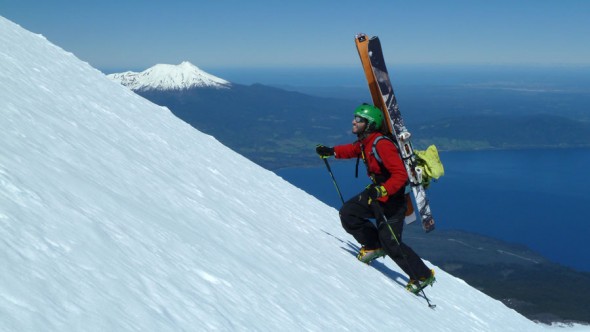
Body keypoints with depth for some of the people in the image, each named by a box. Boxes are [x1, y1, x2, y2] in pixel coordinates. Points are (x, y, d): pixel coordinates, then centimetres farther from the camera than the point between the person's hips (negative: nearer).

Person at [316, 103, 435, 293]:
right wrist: (331, 152, 14)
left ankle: (423, 276, 13)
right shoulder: (365, 142, 0)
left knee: (391, 243, -5)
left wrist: (381, 190, -43)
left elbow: (400, 175, -33)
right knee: (347, 213, 4)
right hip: (376, 192, 9)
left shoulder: (381, 144, -29)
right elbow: (353, 150, 25)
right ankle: (374, 246, 19)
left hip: (392, 200, -9)